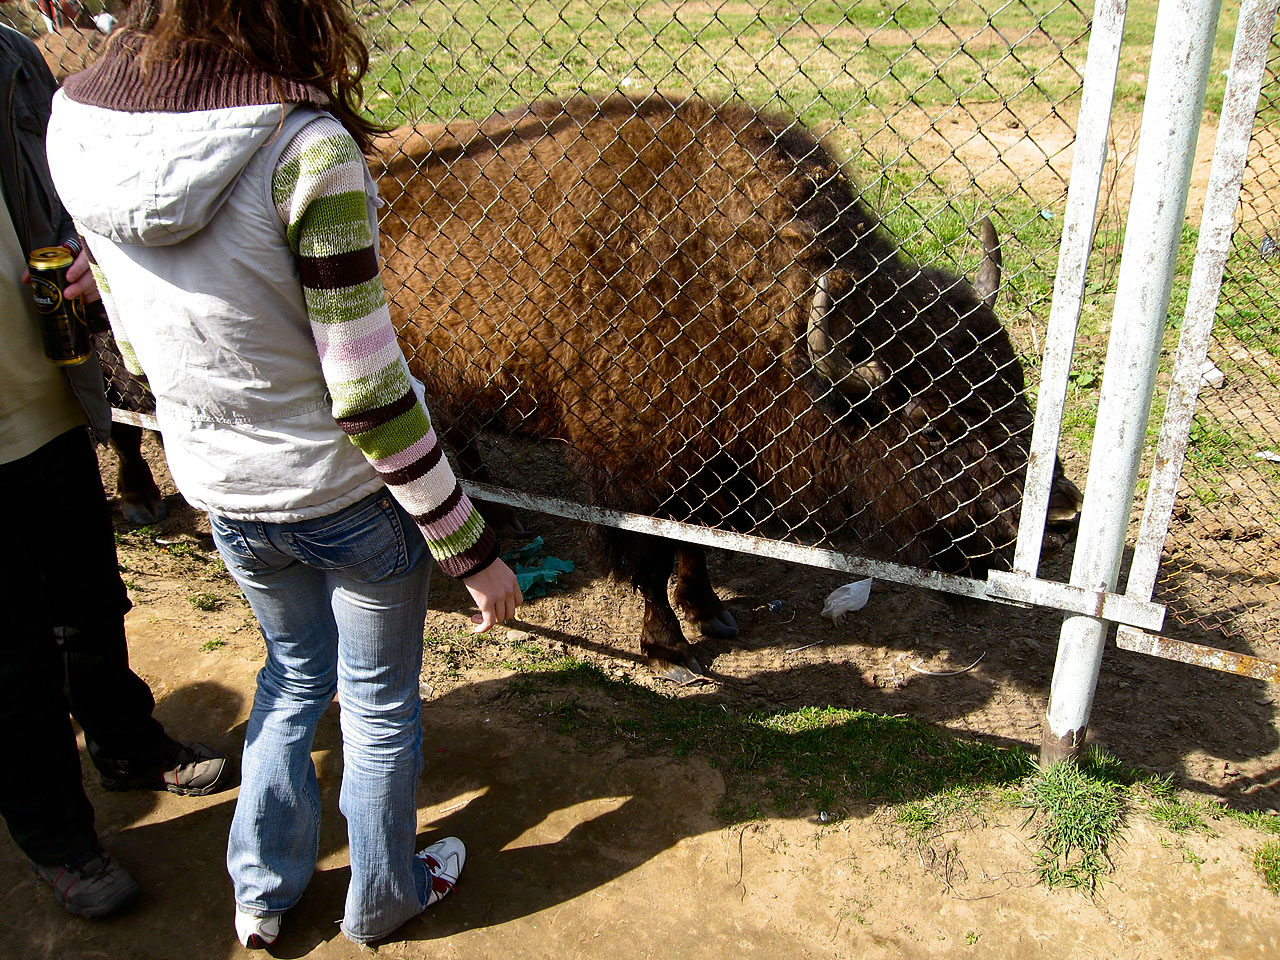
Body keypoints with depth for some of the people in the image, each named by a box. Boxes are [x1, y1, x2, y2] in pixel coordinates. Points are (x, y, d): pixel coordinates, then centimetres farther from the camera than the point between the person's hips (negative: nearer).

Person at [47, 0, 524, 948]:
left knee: (295, 672, 31)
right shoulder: (305, 149, -27)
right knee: (380, 700, 21)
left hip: (225, 494, 5)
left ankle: (261, 893, 46)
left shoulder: (76, 125, -8)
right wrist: (472, 549, -12)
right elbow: (369, 394, -23)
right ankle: (383, 896, 45)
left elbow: (138, 346, 3)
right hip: (351, 489, -5)